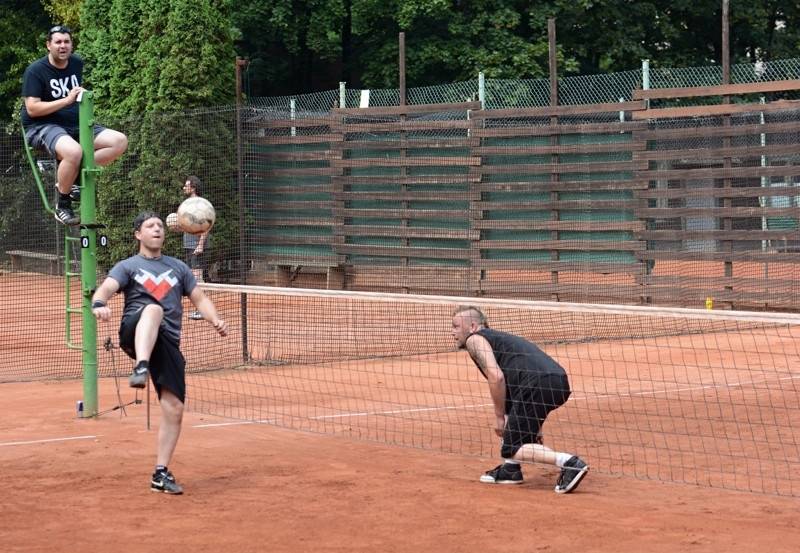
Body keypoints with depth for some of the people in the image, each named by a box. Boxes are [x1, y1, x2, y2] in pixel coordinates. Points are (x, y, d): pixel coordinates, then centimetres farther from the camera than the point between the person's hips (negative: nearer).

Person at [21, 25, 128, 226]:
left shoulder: (77, 64, 10)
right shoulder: (35, 71, -9)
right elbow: (32, 109, -18)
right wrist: (67, 100, -23)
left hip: (75, 126, 7)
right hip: (42, 127, -7)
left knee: (120, 141, -14)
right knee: (74, 151, -40)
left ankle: (75, 175, -13)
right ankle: (62, 205, -18)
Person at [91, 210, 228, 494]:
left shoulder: (178, 267, 23)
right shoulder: (127, 266, 12)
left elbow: (199, 298, 21)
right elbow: (106, 289, -6)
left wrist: (216, 320, 0)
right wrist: (99, 304, -31)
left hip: (168, 343, 4)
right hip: (135, 336, -4)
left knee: (174, 408, -5)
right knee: (153, 309, -38)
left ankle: (161, 474, 5)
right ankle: (141, 368, -60)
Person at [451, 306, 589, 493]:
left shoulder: (474, 340, 9)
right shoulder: (499, 337, 35)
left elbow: (496, 377, -7)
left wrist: (499, 416, 2)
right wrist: (534, 427, 34)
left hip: (540, 383, -9)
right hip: (560, 382, 9)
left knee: (511, 449, -1)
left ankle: (570, 463, -17)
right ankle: (510, 469, 28)